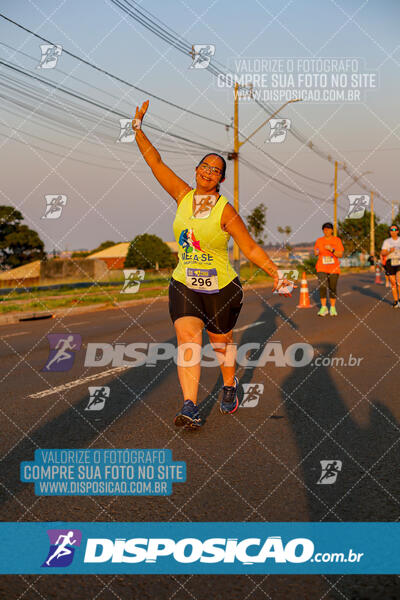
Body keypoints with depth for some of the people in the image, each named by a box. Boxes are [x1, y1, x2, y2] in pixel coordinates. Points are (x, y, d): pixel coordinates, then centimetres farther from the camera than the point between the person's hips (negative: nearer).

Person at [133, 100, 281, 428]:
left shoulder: (225, 210, -8)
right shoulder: (183, 196, 1)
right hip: (184, 286, 2)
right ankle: (190, 407, -18)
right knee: (187, 339, -14)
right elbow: (156, 162, 1)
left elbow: (251, 247, -7)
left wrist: (275, 270, -17)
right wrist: (138, 129, -3)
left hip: (221, 288, -2)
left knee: (221, 342, 12)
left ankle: (230, 386, 40)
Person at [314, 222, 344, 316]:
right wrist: (316, 252, -6)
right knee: (322, 286, -13)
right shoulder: (319, 240, 5)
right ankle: (323, 308, -3)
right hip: (322, 268, 1)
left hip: (334, 268, -1)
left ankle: (333, 308, 16)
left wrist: (331, 249, -21)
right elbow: (316, 252, 18)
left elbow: (340, 255, -6)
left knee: (333, 288, 3)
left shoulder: (337, 240, 0)